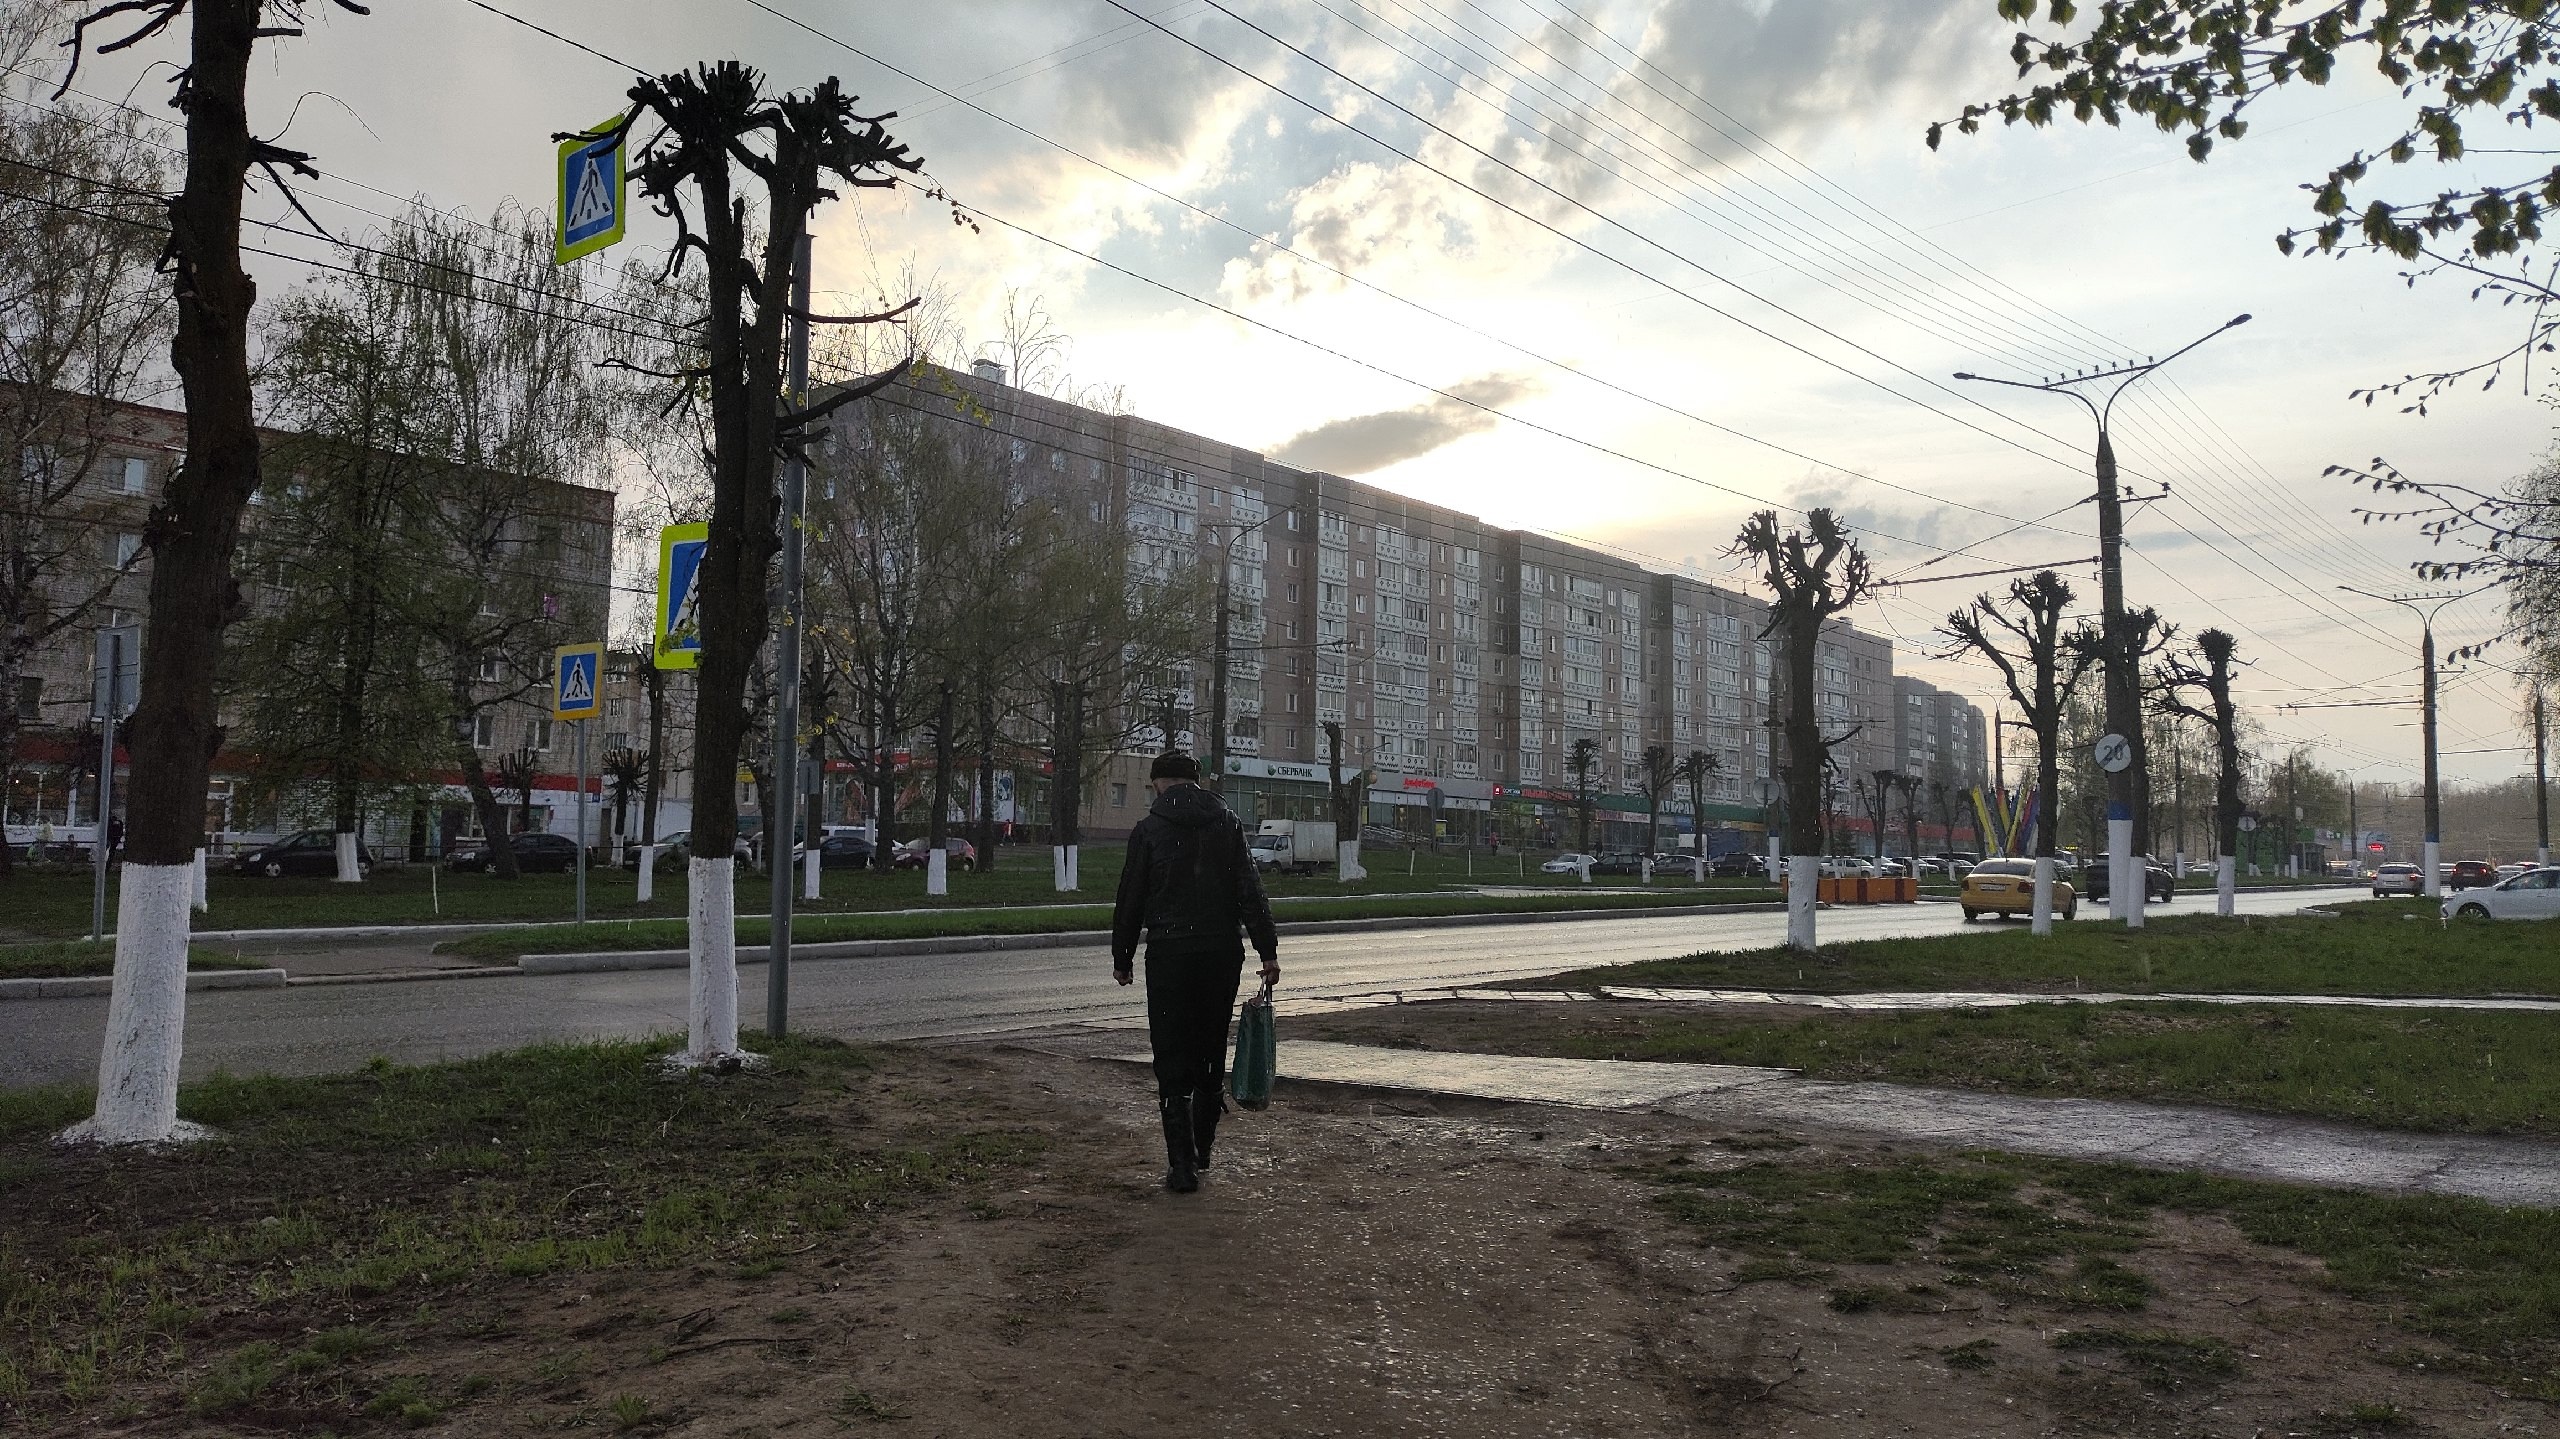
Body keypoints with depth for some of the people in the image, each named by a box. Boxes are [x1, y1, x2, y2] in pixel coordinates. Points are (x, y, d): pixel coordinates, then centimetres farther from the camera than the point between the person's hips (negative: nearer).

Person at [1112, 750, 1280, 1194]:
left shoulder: (1149, 830, -2)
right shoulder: (1227, 823, 6)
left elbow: (1130, 901, 1)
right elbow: (1251, 892, 0)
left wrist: (1122, 958, 11)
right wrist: (1268, 950, 0)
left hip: (1169, 953, -3)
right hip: (1223, 952, 3)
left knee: (1173, 1062, 0)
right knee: (1212, 1054, 16)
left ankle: (1182, 1165, -6)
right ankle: (1202, 1150, 26)